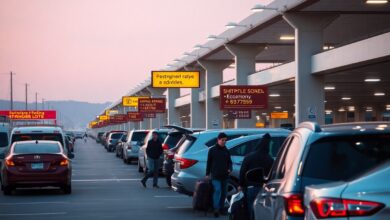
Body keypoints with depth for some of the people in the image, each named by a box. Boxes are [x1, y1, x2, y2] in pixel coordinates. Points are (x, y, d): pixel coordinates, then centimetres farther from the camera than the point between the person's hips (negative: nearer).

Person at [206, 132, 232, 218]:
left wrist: (230, 169, -7)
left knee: (224, 192, 9)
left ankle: (221, 208, 20)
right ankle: (216, 209, -19)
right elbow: (209, 162, 4)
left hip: (224, 175, 4)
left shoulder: (226, 151, 11)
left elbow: (229, 162, 14)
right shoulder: (212, 150, 1)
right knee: (217, 190, -17)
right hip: (215, 175, -4)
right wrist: (207, 174, 1)